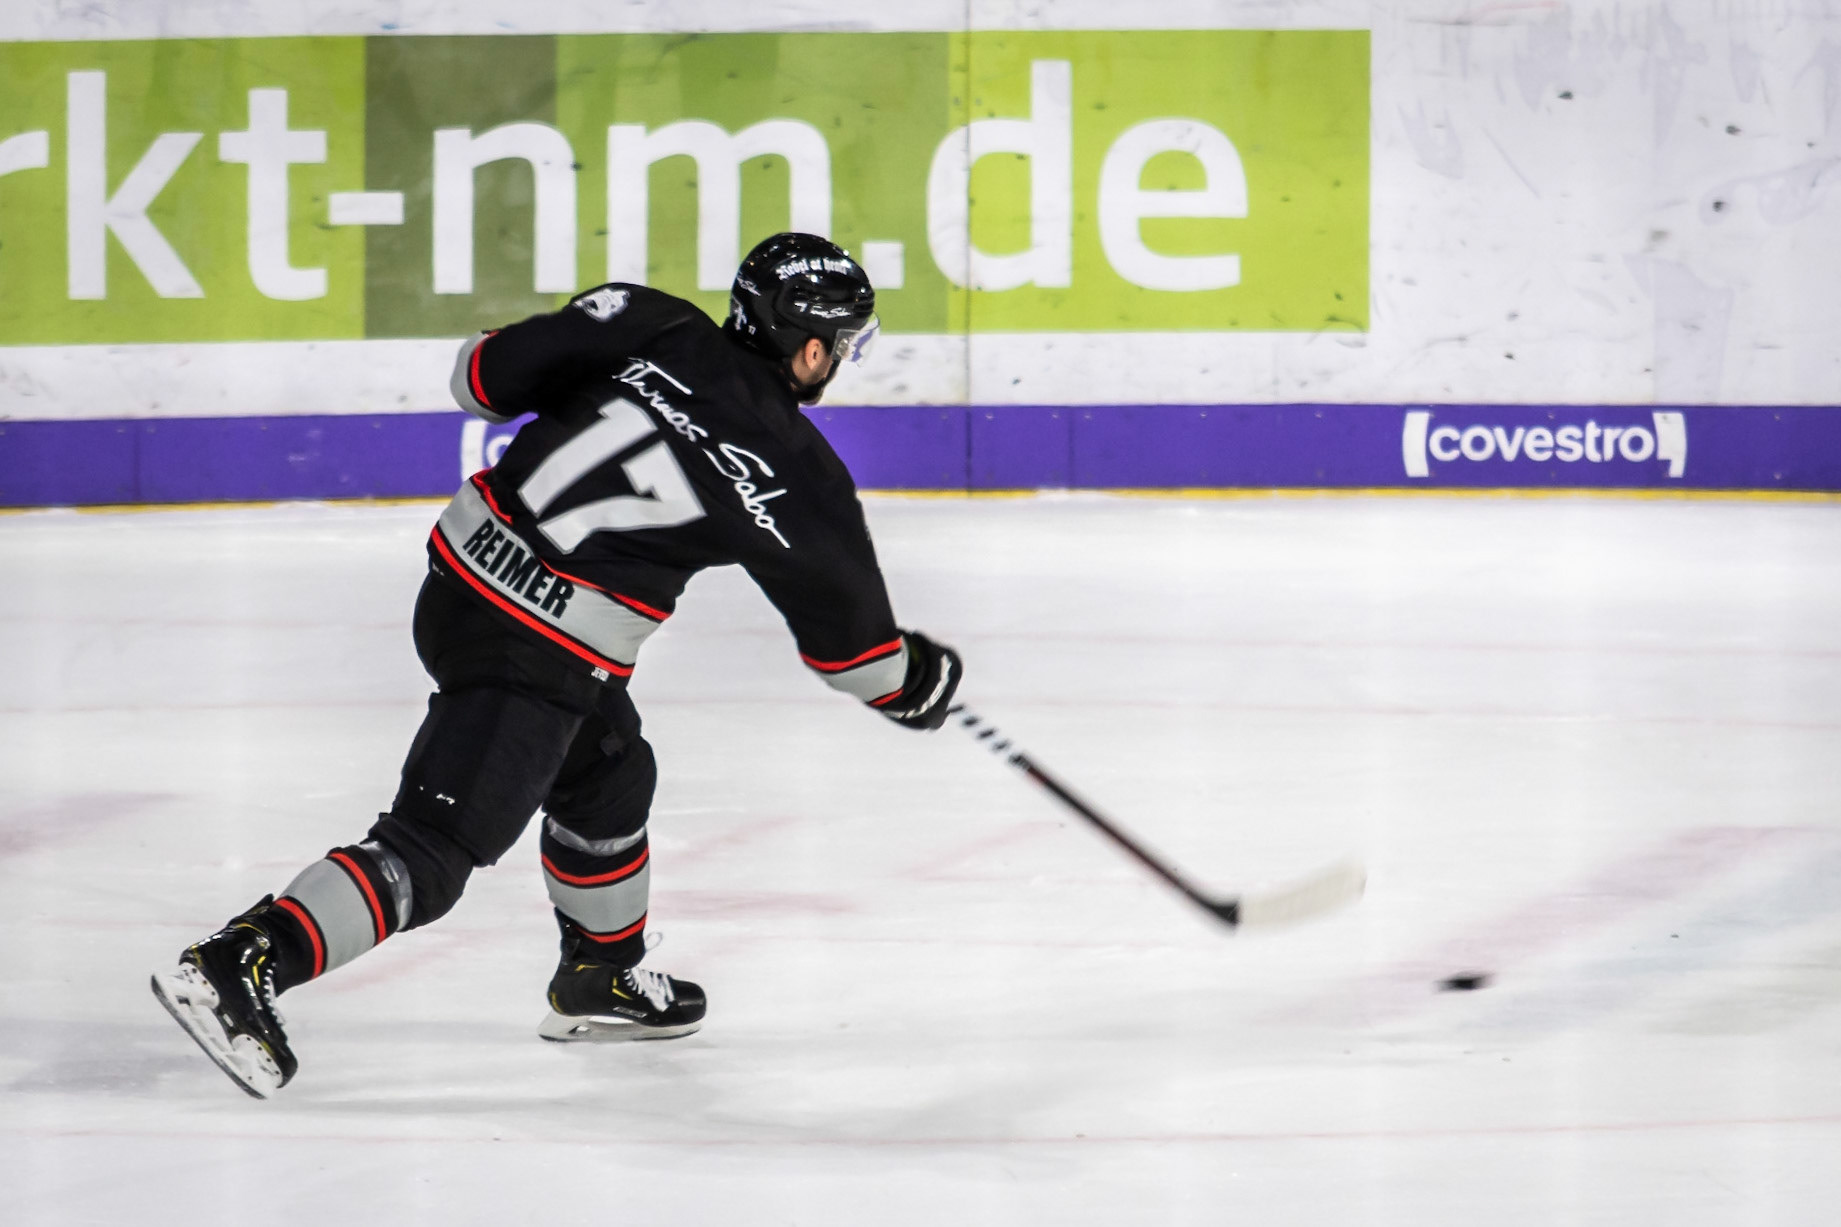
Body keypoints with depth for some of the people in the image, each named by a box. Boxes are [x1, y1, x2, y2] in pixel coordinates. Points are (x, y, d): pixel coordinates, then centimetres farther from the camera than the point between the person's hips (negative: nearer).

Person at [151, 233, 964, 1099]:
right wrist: (917, 680, 29)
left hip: (462, 571, 7)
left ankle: (603, 979, 46)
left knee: (608, 773, 28)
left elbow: (484, 376, 2)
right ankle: (239, 967, -23)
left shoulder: (651, 330, 2)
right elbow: (847, 634, 9)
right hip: (536, 660, -7)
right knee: (431, 852, -7)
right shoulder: (797, 477, -4)